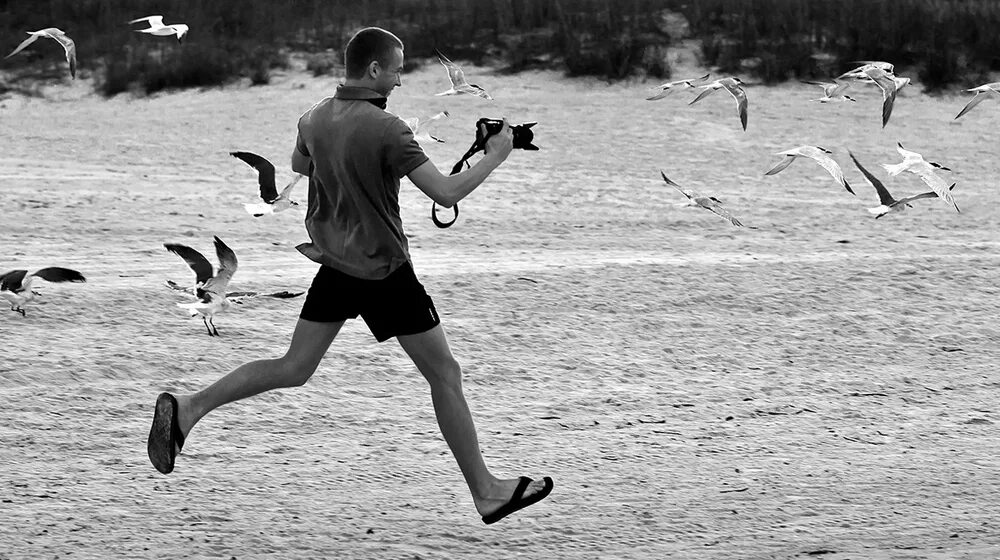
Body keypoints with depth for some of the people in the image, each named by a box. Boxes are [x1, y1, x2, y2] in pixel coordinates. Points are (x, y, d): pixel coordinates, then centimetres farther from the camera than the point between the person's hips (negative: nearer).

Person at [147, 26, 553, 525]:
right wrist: (493, 158, -9)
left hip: (334, 264, 6)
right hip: (385, 271, -6)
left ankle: (188, 408, -4)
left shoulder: (315, 119, 0)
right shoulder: (386, 129, -21)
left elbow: (299, 165, 23)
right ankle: (486, 493, 11)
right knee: (445, 376, 5)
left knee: (293, 369, 12)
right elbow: (446, 194, -23)